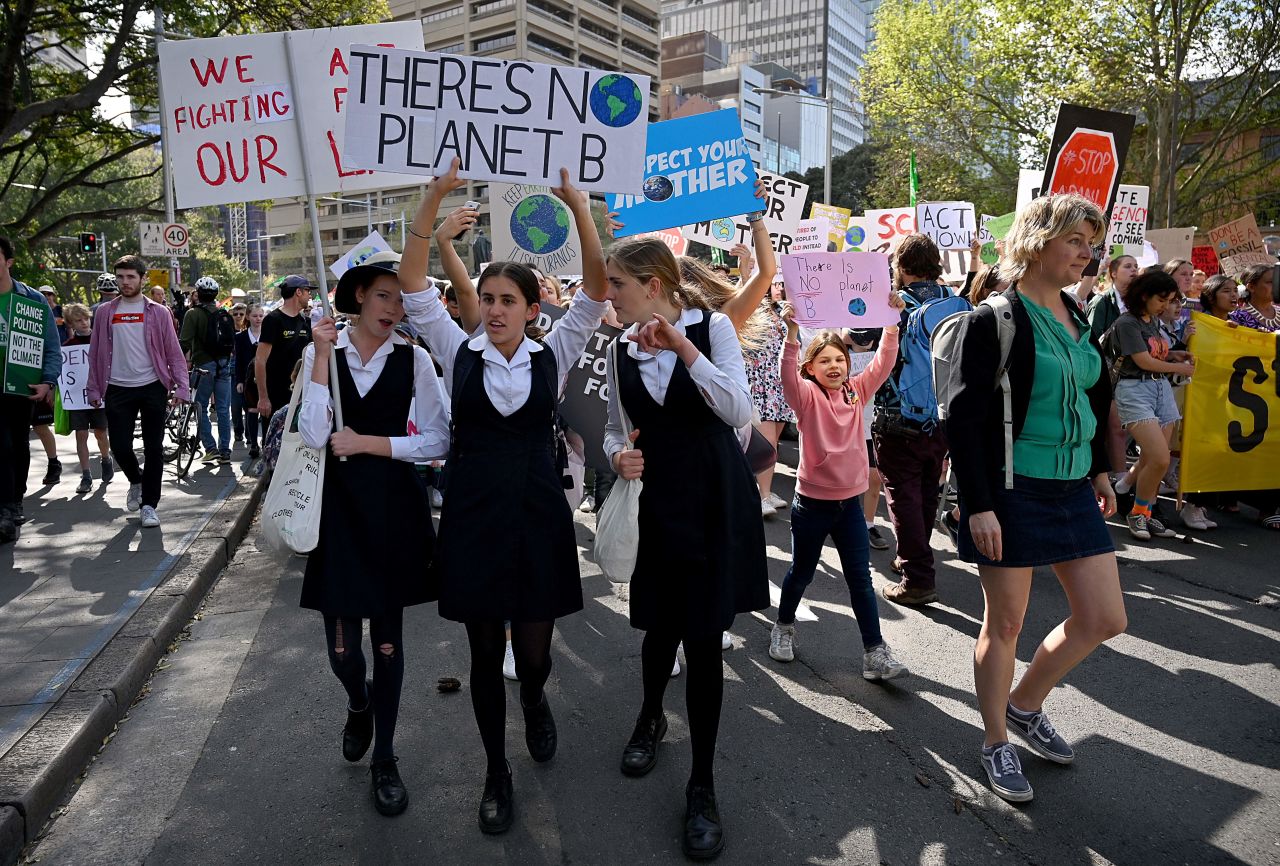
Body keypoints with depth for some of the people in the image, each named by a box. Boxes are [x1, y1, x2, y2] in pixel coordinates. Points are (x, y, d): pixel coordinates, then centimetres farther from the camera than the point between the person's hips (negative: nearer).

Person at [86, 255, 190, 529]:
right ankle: (136, 481, 31)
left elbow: (173, 352, 0)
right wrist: (94, 388, 5)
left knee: (153, 448, 1)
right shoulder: (105, 312, 8)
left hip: (152, 387, -1)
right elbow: (95, 352, 10)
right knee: (120, 447, 0)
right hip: (118, 390, 2)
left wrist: (181, 387, -8)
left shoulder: (158, 313, 2)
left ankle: (149, 504, 10)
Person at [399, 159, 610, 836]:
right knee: (485, 655, 10)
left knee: (534, 650, 8)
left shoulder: (553, 354, 2)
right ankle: (496, 772, 31)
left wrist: (577, 206, -16)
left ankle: (534, 702, 47)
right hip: (473, 513, 0)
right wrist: (433, 200, -15)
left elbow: (597, 289, -6)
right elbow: (414, 287, -6)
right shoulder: (460, 354, 2)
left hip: (537, 513, 0)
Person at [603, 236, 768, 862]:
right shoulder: (622, 349, 5)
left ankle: (702, 786, 16)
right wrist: (618, 454, -11)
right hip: (654, 498, 3)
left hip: (713, 499, -3)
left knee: (704, 637, 0)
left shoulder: (712, 328, -6)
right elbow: (614, 427, 12)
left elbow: (738, 412, -18)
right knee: (660, 627, 12)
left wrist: (684, 347, -24)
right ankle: (651, 717, 46)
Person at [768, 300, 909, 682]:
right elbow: (787, 374, -27)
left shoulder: (857, 391, 4)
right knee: (801, 572, 14)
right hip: (812, 502, -3)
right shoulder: (806, 395, -8)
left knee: (860, 578, 4)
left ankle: (875, 652, 9)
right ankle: (784, 625, 38)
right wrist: (792, 332, -41)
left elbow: (883, 363, -5)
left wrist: (891, 322, -17)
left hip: (850, 501, 3)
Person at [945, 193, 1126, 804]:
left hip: (1073, 490, 8)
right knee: (1005, 624, 5)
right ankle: (997, 742, 26)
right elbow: (964, 417, -17)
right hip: (1011, 492, -7)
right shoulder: (994, 321, -13)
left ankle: (1026, 703, 32)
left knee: (1104, 619, 10)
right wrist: (978, 504, -19)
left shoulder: (1079, 319, 10)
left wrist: (1099, 469, 21)